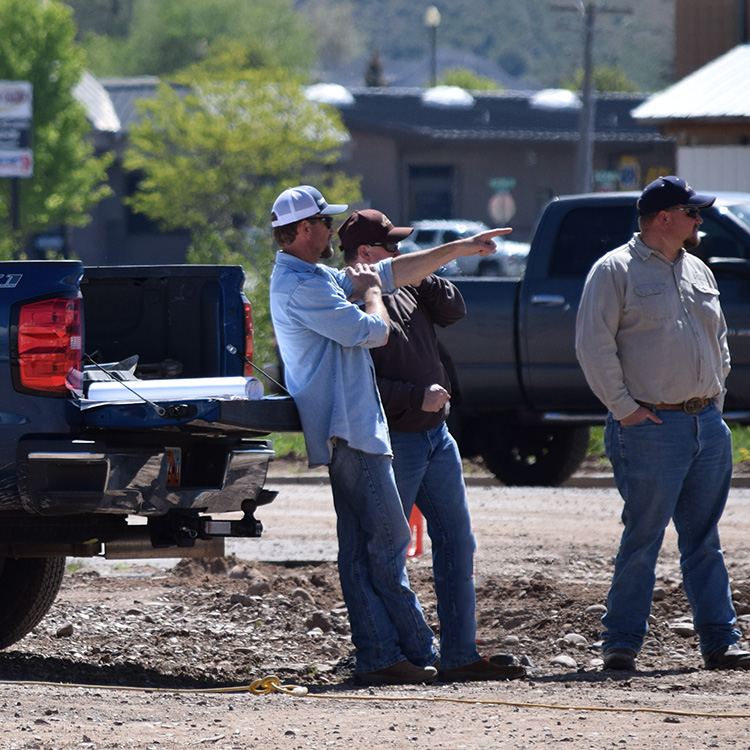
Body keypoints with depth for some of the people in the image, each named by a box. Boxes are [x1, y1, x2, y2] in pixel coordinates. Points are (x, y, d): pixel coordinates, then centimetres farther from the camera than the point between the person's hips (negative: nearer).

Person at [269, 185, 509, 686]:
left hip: (352, 430, 11)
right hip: (349, 432, -11)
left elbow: (396, 273, 27)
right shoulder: (301, 286, -14)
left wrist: (463, 248, 28)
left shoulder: (318, 278, 20)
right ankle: (418, 654, -7)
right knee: (387, 542, -8)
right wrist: (371, 292, 4)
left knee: (365, 548, 5)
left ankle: (381, 658, 2)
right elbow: (374, 332, -16)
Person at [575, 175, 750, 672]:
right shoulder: (615, 271, -5)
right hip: (650, 425, -6)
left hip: (707, 423, 6)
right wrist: (623, 407, -13)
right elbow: (594, 346, -10)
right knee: (642, 540, -6)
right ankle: (622, 643, 0)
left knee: (705, 542, 8)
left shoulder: (698, 272, 17)